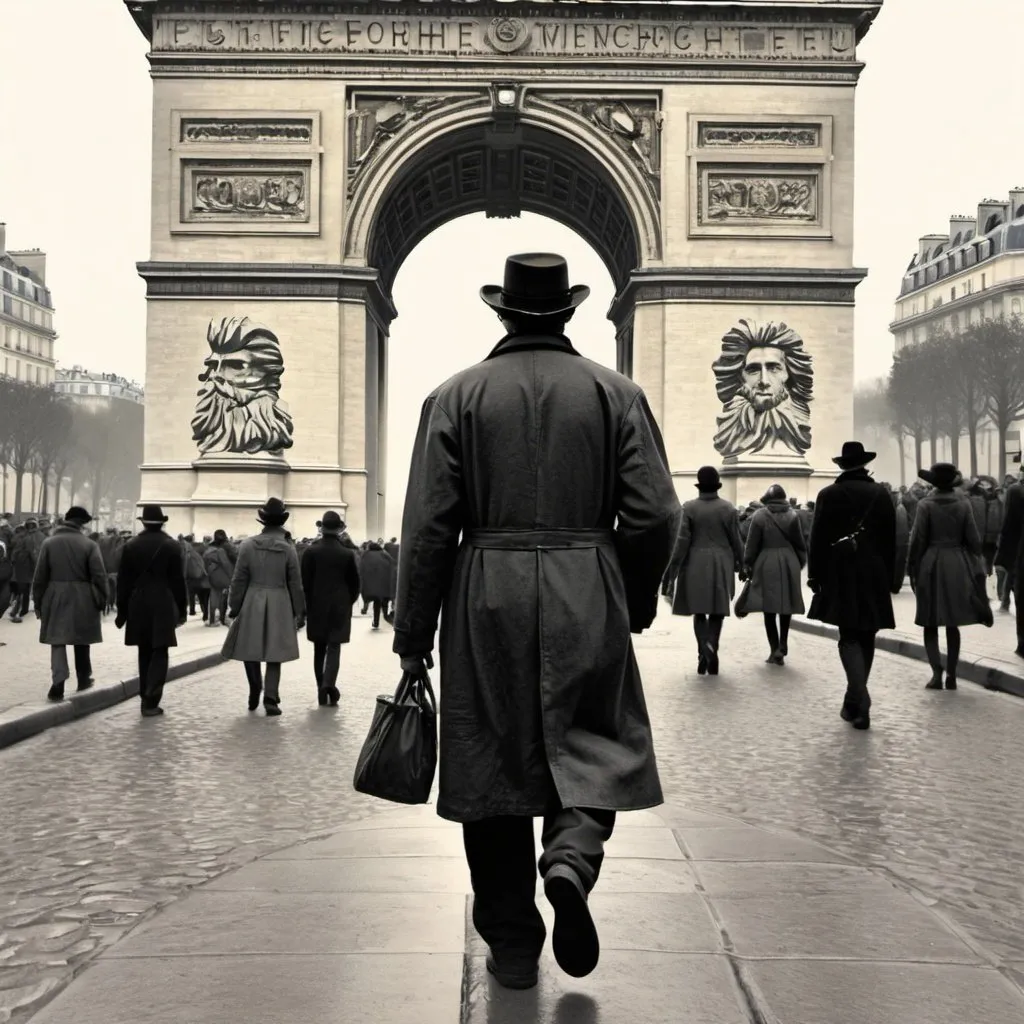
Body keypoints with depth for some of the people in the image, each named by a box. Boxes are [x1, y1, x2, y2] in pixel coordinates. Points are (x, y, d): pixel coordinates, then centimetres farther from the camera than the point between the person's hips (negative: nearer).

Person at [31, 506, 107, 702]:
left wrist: (38, 602, 8)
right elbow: (99, 577, -8)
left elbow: (40, 576, 1)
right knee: (81, 641, 15)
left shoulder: (48, 543, 0)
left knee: (57, 641, 2)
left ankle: (58, 683, -11)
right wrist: (101, 601, 1)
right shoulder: (89, 545, -7)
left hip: (55, 598, 1)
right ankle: (83, 679, 27)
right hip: (82, 599, -1)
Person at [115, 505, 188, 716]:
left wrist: (122, 611, 10)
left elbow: (123, 582, 4)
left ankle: (145, 697, 17)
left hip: (138, 607, 3)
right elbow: (178, 581, -5)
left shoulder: (130, 546, 3)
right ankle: (151, 701, -9)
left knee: (144, 653, 14)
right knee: (159, 653, 0)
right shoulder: (172, 546, -5)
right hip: (162, 606, -3)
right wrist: (182, 609, 2)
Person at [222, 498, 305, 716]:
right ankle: (270, 699, -1)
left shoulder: (248, 545, -4)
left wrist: (233, 607, 8)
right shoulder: (288, 548, -4)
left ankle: (255, 693, 17)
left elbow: (239, 580, -2)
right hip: (279, 605, 0)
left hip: (252, 603, 0)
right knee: (274, 654, 5)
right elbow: (295, 584, 0)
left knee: (249, 649, 15)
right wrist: (300, 612, 9)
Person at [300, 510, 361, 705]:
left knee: (319, 649, 11)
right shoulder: (347, 554, -6)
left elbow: (305, 581, -4)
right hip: (340, 606, -1)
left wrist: (309, 603, 8)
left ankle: (322, 690, 14)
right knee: (334, 647, -1)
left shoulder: (311, 551, -6)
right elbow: (354, 583, 0)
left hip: (317, 606, 1)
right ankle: (329, 683, -22)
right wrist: (348, 601, 15)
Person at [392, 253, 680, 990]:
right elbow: (655, 513, -2)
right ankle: (572, 861, -15)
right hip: (587, 598, 0)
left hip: (486, 599, 0)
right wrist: (637, 600, 14)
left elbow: (428, 525, -4)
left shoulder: (458, 396, 2)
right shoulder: (616, 393, 4)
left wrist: (413, 637, 2)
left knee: (493, 762, 9)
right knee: (592, 748, 13)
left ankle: (512, 944, 16)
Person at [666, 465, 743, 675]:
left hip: (696, 564, -1)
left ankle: (704, 648, -11)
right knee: (717, 611, 9)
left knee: (699, 610, 8)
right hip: (722, 564, 1)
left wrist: (673, 567, -2)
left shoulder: (689, 507, -5)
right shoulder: (728, 508, -1)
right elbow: (736, 540, 2)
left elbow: (682, 540, -7)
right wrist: (740, 563, 15)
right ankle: (711, 650, 1)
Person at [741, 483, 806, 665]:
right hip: (789, 564, 2)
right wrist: (801, 562, 16)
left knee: (769, 608, 4)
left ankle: (775, 650, 2)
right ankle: (782, 646, 6)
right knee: (786, 606, 14)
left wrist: (747, 565, 5)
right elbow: (799, 542, 5)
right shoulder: (792, 515, 3)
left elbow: (752, 544, -3)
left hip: (767, 565, -2)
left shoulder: (759, 515, -4)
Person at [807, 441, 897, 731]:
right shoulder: (881, 494, 3)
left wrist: (815, 576, 1)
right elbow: (891, 540, 5)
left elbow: (818, 540, -6)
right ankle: (855, 700, 20)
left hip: (842, 576, -2)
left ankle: (859, 702, -18)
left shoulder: (829, 495, -5)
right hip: (875, 576, 3)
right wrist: (890, 577, 11)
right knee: (866, 638, 12)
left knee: (849, 637, -1)